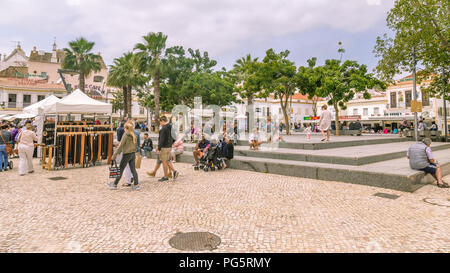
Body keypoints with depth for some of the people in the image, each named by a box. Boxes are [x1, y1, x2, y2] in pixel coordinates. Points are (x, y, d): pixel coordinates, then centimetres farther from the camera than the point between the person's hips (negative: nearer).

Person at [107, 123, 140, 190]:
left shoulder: (125, 135, -12)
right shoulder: (134, 135, 8)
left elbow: (121, 146, -15)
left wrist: (115, 155, -13)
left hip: (126, 154, -6)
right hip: (133, 154, 6)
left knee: (120, 170, 6)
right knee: (133, 170, 6)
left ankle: (114, 184, 18)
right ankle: (136, 185, 4)